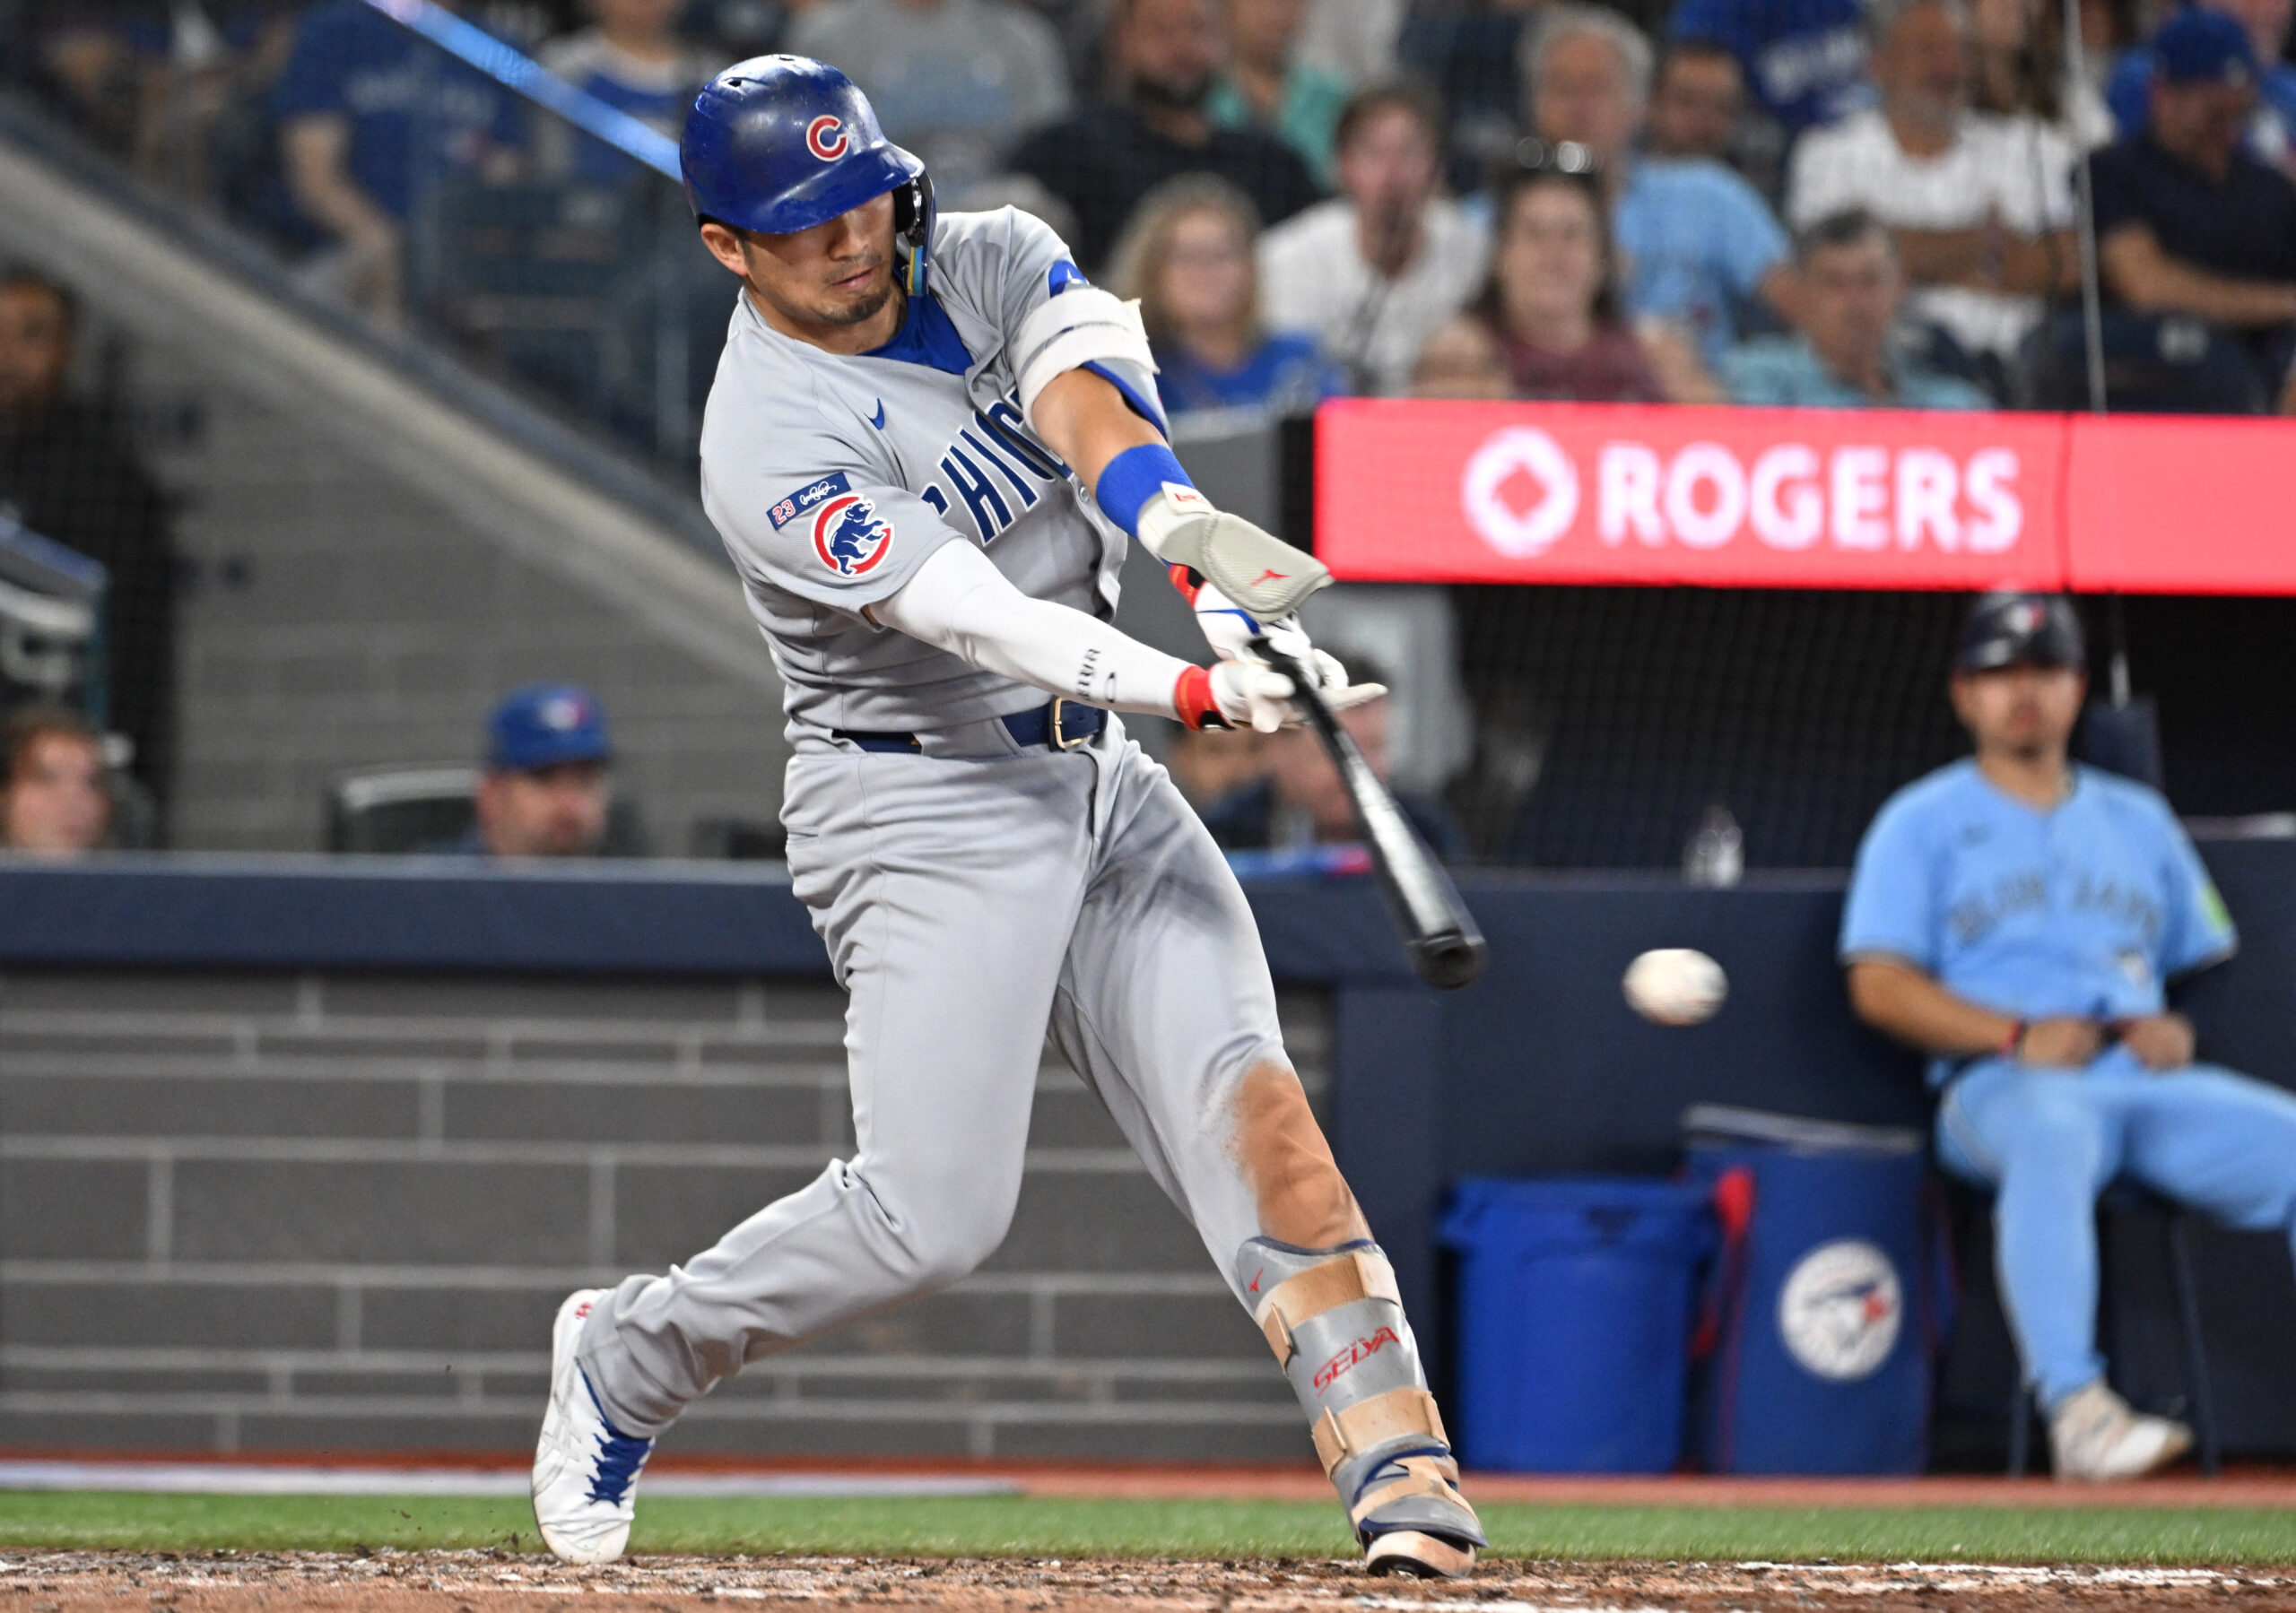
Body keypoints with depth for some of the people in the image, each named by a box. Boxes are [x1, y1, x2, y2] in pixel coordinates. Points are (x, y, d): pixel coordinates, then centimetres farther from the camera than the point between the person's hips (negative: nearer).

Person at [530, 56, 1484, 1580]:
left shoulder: (988, 262, 2)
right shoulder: (773, 446, -17)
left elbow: (1091, 404, -18)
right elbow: (980, 618, -28)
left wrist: (1201, 543, -37)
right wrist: (1197, 691, -39)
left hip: (1100, 776, 6)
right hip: (922, 809, -6)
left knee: (1243, 1094, -12)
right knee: (932, 1211, -12)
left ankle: (1397, 1460, -20)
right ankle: (631, 1355, 13)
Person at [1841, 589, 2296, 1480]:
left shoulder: (2137, 820, 26)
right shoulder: (1923, 822, 13)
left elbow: (2205, 961, 27)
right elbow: (1879, 986, 2)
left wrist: (2173, 1024, 2)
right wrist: (2016, 1034, -12)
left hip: (2146, 1079, 4)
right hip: (1996, 1087, -4)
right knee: (2055, 1130, -42)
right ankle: (2075, 1407, -51)